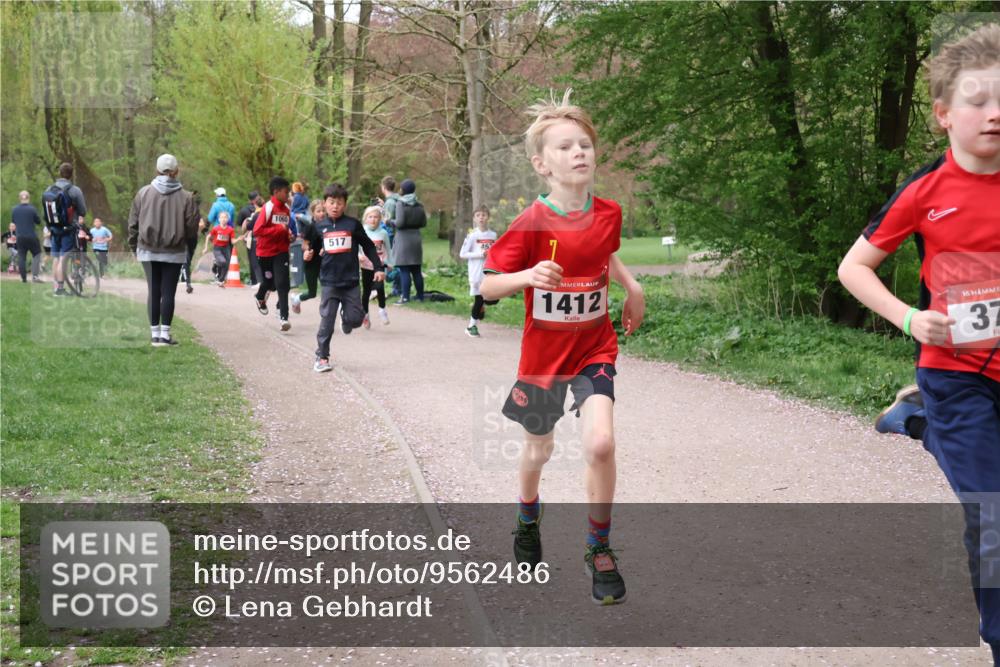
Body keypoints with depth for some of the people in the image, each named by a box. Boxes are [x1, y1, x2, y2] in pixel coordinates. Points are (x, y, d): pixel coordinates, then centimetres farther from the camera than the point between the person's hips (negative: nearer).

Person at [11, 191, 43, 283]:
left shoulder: (14, 210, 0)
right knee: (37, 254, 8)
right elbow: (39, 221, -1)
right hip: (32, 236, -3)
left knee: (21, 257, 7)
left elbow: (13, 222, 12)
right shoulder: (32, 209, -11)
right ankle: (34, 275, -6)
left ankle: (24, 278, 6)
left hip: (20, 237, 3)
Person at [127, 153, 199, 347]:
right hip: (174, 253, -2)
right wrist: (185, 241, 14)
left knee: (153, 292, 8)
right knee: (168, 292, 3)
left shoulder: (143, 193, -2)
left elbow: (133, 223, 4)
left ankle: (155, 333, 11)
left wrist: (134, 247, 15)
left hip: (148, 251, 2)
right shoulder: (185, 197, -8)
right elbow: (192, 227, -5)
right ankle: (165, 334, 3)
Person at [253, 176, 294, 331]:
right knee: (269, 281, 13)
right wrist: (279, 229, -24)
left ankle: (283, 316, -8)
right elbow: (257, 230, -21)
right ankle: (260, 297, 47)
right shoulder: (268, 208, -15)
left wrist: (289, 234, 1)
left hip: (281, 251, 3)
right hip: (266, 252, -3)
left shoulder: (286, 208, 4)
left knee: (282, 283, -9)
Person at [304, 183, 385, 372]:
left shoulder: (352, 224, 0)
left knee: (355, 319, -1)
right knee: (327, 321, -3)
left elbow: (368, 246, 7)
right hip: (329, 282, 0)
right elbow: (313, 248, 20)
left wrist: (378, 268, 4)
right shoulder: (319, 227, 5)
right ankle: (322, 357, 6)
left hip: (351, 281, 0)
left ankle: (346, 319, 36)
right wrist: (308, 253, -2)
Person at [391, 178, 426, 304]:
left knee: (404, 270, -4)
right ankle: (420, 296, 17)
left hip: (404, 238, -6)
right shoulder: (419, 205, 6)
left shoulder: (400, 203, -10)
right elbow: (424, 223, 8)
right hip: (416, 238, 6)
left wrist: (391, 221, 2)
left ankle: (405, 296, -7)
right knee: (416, 270, 12)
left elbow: (399, 222, -17)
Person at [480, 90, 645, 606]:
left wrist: (631, 285, 5)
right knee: (539, 451, 17)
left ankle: (600, 549, 2)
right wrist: (527, 276, -33)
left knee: (600, 442, -20)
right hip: (542, 352, -1)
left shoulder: (608, 214, -5)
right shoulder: (531, 223, -18)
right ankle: (528, 521, 51)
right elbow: (486, 286, -15)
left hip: (594, 347, 1)